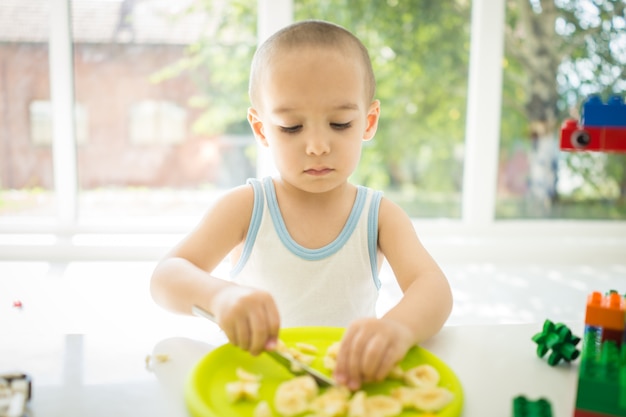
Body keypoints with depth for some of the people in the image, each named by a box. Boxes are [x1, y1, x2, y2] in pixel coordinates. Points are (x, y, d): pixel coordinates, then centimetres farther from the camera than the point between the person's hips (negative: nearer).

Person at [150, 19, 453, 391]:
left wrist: (399, 326, -40)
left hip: (350, 380, 1)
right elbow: (165, 279, -11)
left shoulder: (380, 215, -2)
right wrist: (219, 295, -35)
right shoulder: (245, 207, -4)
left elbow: (434, 289, -16)